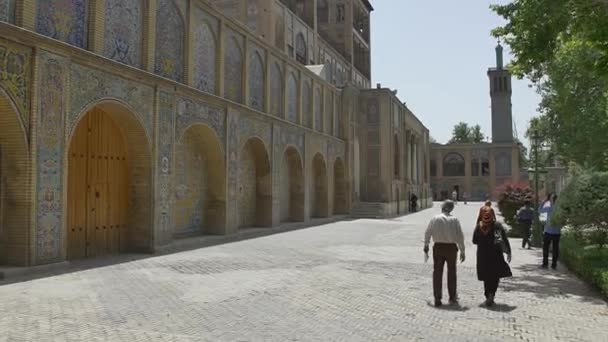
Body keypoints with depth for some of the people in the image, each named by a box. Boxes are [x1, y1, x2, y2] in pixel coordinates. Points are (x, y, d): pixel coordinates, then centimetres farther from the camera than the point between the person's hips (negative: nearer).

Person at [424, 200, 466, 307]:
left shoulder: (435, 219, -4)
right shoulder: (454, 220, -5)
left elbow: (427, 233, 2)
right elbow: (460, 236, -6)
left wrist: (426, 245, 17)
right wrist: (462, 251, 2)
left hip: (438, 247, 0)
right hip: (451, 247, 0)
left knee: (437, 273, 7)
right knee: (451, 272, 15)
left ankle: (437, 299, 7)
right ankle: (452, 298, 24)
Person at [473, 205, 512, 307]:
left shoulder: (479, 227, -5)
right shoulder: (498, 226, -7)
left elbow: (474, 241, 1)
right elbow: (505, 240, -8)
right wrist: (508, 252, 0)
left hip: (483, 256, 1)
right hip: (496, 256, -1)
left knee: (486, 278, 13)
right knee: (496, 276, 8)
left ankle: (488, 296, 14)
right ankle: (491, 293, -13)